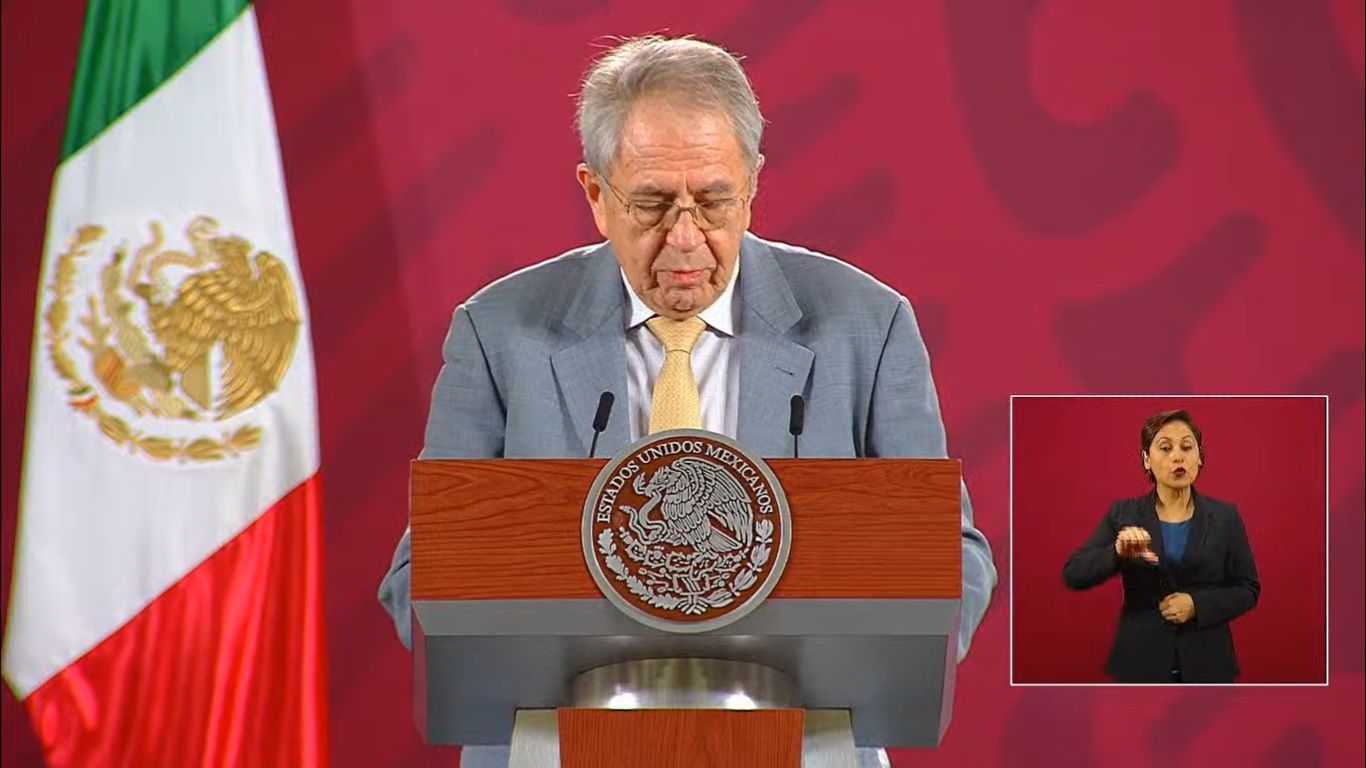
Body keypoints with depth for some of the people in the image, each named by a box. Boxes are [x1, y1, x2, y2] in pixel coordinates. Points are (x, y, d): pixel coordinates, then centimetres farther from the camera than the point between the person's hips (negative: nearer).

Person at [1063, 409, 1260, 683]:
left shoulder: (1224, 517, 4)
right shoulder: (1123, 515, 2)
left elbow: (1247, 590, 4)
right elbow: (1074, 573, -7)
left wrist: (1197, 604, -13)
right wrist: (1119, 553, -26)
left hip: (1206, 666, 0)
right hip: (1142, 665, 0)